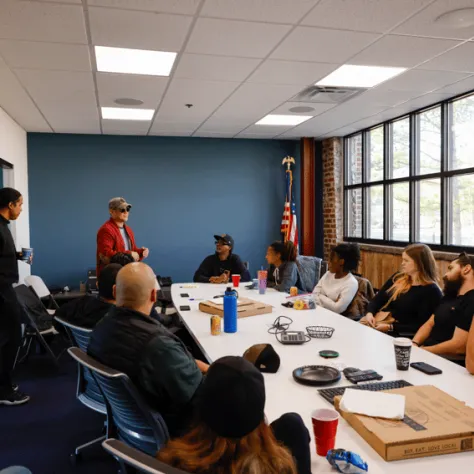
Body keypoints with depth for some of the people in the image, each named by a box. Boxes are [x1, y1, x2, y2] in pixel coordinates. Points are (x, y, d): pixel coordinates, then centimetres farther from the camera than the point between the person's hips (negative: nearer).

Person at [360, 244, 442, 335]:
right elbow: (377, 300, 15)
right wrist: (369, 313, -7)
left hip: (399, 334, -7)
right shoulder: (398, 278, 12)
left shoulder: (431, 291, -8)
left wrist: (391, 327, -19)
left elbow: (421, 326, -13)